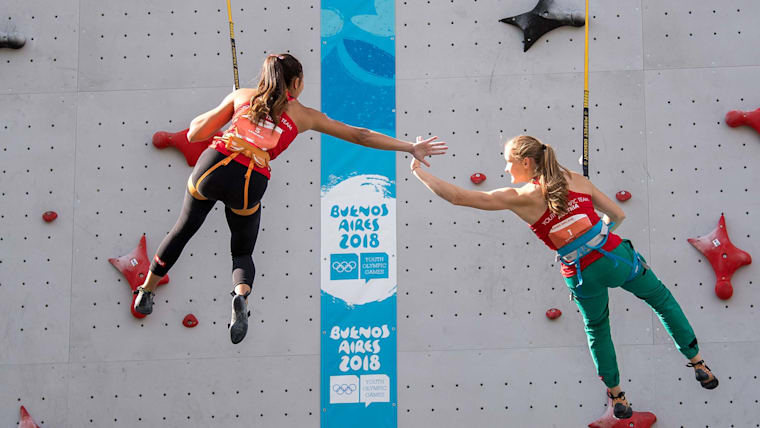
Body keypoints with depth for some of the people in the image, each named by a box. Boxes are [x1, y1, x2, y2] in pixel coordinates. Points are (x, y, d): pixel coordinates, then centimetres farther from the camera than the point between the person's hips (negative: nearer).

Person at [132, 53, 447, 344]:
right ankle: (241, 294, -13)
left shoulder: (241, 96, 16)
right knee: (243, 252, 19)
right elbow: (359, 136, 15)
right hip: (250, 184, -1)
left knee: (184, 229, 24)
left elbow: (194, 134, 15)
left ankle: (146, 293, 36)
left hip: (213, 166, 1)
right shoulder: (303, 116, 13)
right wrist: (411, 148, 19)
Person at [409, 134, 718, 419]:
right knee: (663, 300, 27)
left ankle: (617, 398, 38)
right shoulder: (575, 179, 3)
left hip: (583, 276, -1)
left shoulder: (519, 198, -7)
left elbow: (456, 196, -8)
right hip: (614, 256, 2)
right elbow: (618, 214, 7)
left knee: (597, 331, 27)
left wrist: (419, 171, 2)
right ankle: (698, 365, 33)